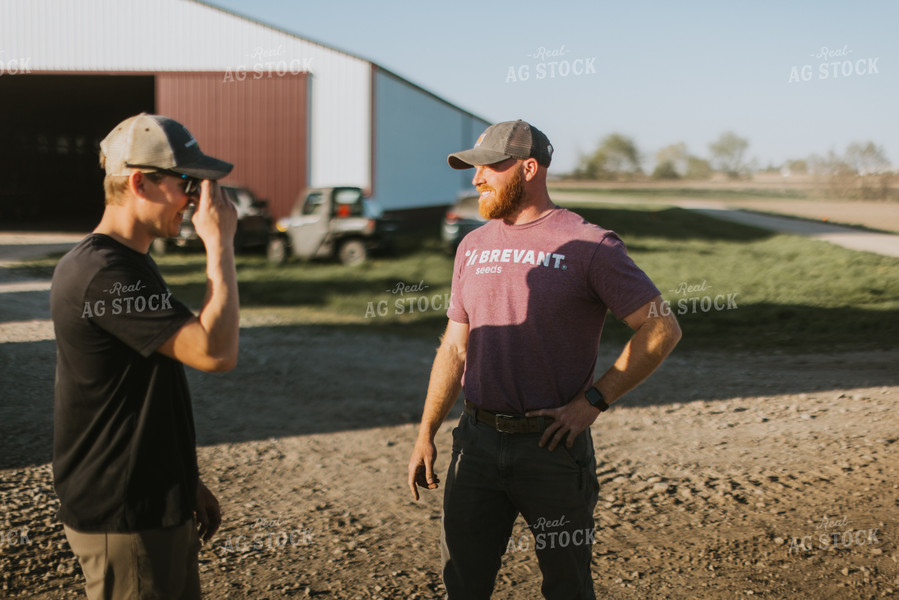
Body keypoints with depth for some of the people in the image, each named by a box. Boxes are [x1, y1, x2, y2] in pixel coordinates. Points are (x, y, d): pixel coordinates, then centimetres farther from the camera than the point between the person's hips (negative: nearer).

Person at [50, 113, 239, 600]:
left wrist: (187, 484, 20)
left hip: (156, 505, 10)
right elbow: (215, 351, -27)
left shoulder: (129, 264, 13)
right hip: (123, 522, -10)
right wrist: (219, 244, -20)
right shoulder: (103, 274, -21)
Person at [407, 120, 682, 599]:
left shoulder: (588, 245, -7)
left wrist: (592, 401, -11)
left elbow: (662, 329, -7)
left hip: (553, 445, -4)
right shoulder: (473, 246, 11)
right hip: (477, 441, 5)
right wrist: (425, 435, 10)